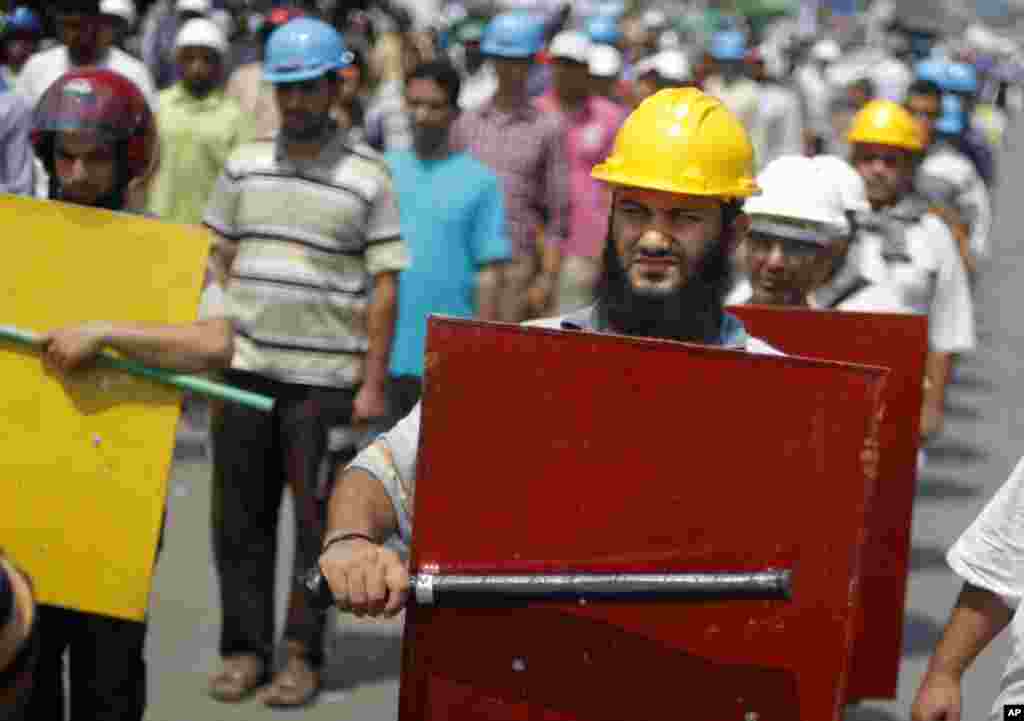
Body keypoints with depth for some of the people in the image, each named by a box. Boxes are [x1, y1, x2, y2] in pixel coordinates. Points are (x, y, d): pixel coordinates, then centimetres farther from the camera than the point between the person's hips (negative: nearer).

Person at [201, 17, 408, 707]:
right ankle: (245, 647, 18)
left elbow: (384, 287, -3)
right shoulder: (244, 165, 8)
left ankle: (303, 655, 13)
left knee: (318, 522, 3)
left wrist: (374, 383, -7)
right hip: (245, 369, 3)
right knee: (241, 518, 8)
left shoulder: (368, 178, -3)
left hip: (326, 378, -3)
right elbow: (220, 261, 14)